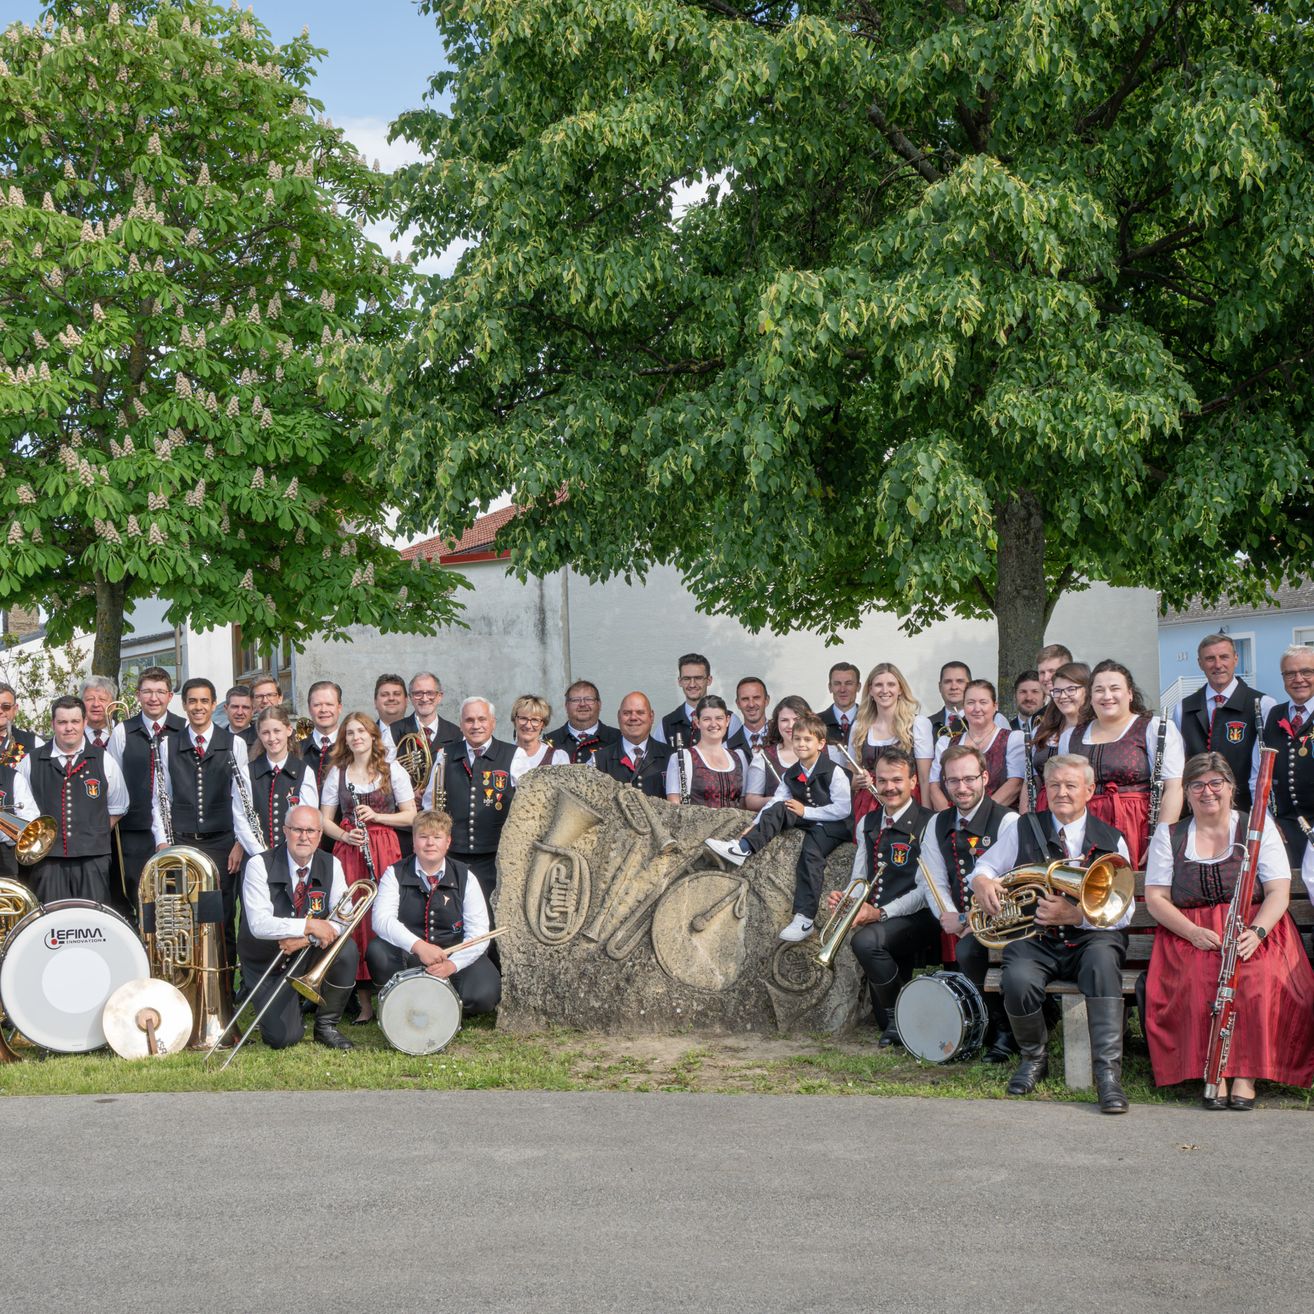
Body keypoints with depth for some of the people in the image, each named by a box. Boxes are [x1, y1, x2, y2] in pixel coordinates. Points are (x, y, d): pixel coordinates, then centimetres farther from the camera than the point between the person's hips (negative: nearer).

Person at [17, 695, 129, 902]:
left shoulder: (103, 761, 7)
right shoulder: (31, 763, 6)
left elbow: (117, 808, 16)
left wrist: (97, 835, 6)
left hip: (93, 858, 0)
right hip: (48, 859, 0)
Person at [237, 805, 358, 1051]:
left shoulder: (331, 865, -4)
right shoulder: (260, 865, -15)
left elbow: (343, 919, -11)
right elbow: (259, 924, -26)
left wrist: (305, 939, -27)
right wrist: (309, 925, -33)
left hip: (310, 956, 3)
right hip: (267, 963, -3)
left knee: (347, 950, -29)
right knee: (283, 1038, -20)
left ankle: (326, 1025, -6)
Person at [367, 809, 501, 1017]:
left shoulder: (464, 877, 0)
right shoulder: (396, 874, -2)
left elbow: (478, 932, -7)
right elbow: (382, 919, -18)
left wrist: (452, 964, -25)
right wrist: (418, 946, -34)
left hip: (455, 955, 0)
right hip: (406, 956, 0)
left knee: (483, 995, -27)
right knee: (377, 950, -31)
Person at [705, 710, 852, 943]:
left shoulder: (834, 773, -11)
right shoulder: (791, 775, 9)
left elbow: (843, 809, -17)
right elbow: (774, 803, 0)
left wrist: (805, 811, -15)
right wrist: (754, 826, -16)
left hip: (833, 825, -6)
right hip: (807, 821, 6)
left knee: (810, 852, -34)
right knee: (779, 810, -18)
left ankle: (805, 919, -40)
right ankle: (744, 847, -31)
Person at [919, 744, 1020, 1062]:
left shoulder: (1007, 822, -7)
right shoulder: (938, 825, 13)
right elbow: (935, 881, 10)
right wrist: (949, 916, -11)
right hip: (959, 921, 6)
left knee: (968, 949, -33)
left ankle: (1002, 1030, -12)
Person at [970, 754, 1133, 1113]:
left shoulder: (1111, 841, 5)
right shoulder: (1025, 830, 10)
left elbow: (1123, 912, -2)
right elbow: (984, 866, 17)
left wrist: (1074, 915, -19)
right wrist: (982, 882, -9)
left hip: (1090, 937, -1)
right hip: (1035, 940, 1)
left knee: (1102, 962, -36)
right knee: (1018, 982, -31)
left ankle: (1108, 1072, -36)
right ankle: (1034, 1056, 0)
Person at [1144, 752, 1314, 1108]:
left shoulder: (1259, 826, 9)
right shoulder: (1168, 835, 13)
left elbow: (1279, 892, 0)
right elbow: (1155, 899, 5)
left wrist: (1256, 931, -20)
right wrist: (1192, 932, -14)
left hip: (1254, 933, -1)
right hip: (1190, 935, 1)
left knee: (1256, 979, -34)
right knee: (1198, 980, -33)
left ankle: (1246, 1072, -26)